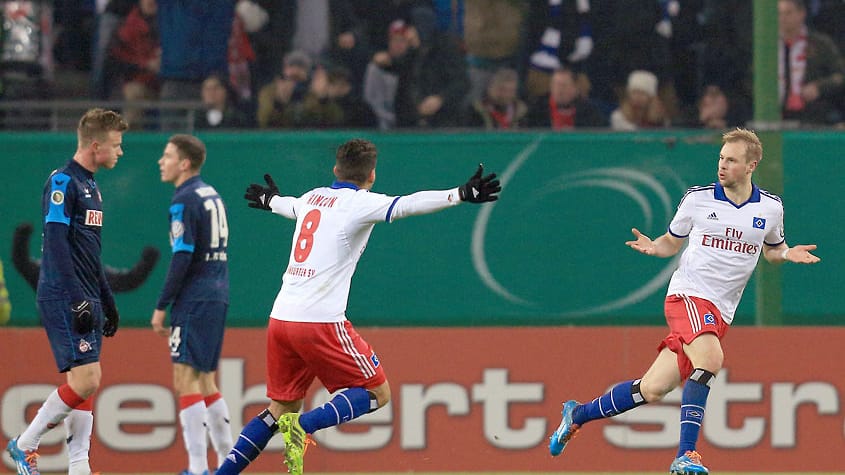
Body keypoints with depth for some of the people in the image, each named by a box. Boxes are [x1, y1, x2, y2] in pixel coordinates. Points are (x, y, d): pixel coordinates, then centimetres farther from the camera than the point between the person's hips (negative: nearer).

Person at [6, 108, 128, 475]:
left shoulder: (90, 186, 18)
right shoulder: (62, 182, -12)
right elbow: (56, 245, -18)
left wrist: (107, 300, 24)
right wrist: (77, 300, -22)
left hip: (85, 300, 10)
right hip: (63, 296, -10)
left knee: (86, 383, 6)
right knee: (85, 381, -14)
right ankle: (24, 445, -2)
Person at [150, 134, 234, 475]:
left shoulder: (184, 201, -11)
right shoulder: (212, 195, 16)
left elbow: (182, 257, -18)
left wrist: (161, 306, -14)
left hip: (194, 301, -9)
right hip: (218, 295, 9)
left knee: (185, 381, -10)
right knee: (205, 380, 16)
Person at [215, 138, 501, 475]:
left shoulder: (312, 198, 18)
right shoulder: (361, 203, -3)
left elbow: (290, 206, 42)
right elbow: (406, 206, -20)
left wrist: (270, 200, 65)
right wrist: (461, 195, -27)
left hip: (280, 318, 7)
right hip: (320, 321, -7)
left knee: (282, 409, 18)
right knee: (378, 393, 3)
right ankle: (303, 425, -16)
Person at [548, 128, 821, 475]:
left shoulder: (770, 208, 6)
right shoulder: (697, 198, 0)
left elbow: (773, 250, 23)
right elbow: (671, 243, 14)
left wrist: (788, 254, 0)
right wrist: (652, 247, -8)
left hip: (720, 313, 4)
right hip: (688, 294, -4)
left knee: (651, 390, 1)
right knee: (710, 358, -33)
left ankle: (578, 414, 22)